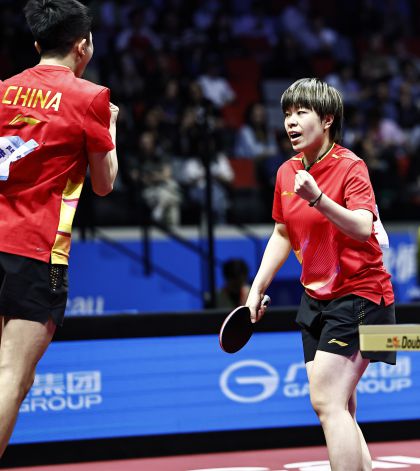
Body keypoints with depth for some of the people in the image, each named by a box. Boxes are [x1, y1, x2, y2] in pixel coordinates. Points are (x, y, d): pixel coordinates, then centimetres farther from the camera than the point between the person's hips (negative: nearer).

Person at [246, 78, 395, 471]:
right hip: (316, 297, 8)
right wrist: (256, 290, 14)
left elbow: (362, 229, -28)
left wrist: (318, 198, -40)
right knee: (340, 412, 7)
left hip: (359, 294, -8)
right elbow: (282, 235, 19)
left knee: (327, 401, -17)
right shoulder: (287, 172, 7)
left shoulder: (350, 166, -13)